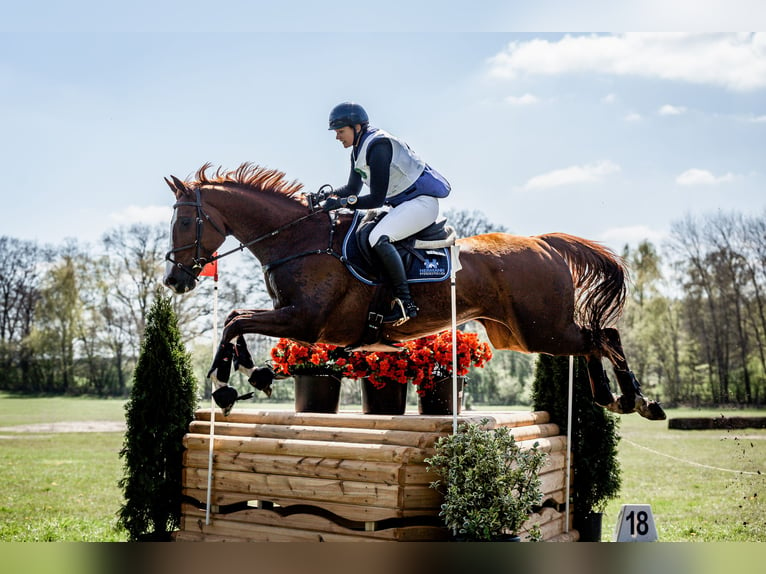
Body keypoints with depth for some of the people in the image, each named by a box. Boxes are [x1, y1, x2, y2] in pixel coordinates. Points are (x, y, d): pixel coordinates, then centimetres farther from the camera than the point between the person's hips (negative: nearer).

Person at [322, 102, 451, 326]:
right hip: (402, 204, 11)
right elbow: (353, 188, 19)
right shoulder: (359, 149, 9)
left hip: (422, 201, -11)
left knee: (379, 238, -29)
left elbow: (376, 199, -23)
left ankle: (405, 303, -26)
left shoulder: (378, 147, -22)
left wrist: (342, 202, -21)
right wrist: (329, 196, 4)